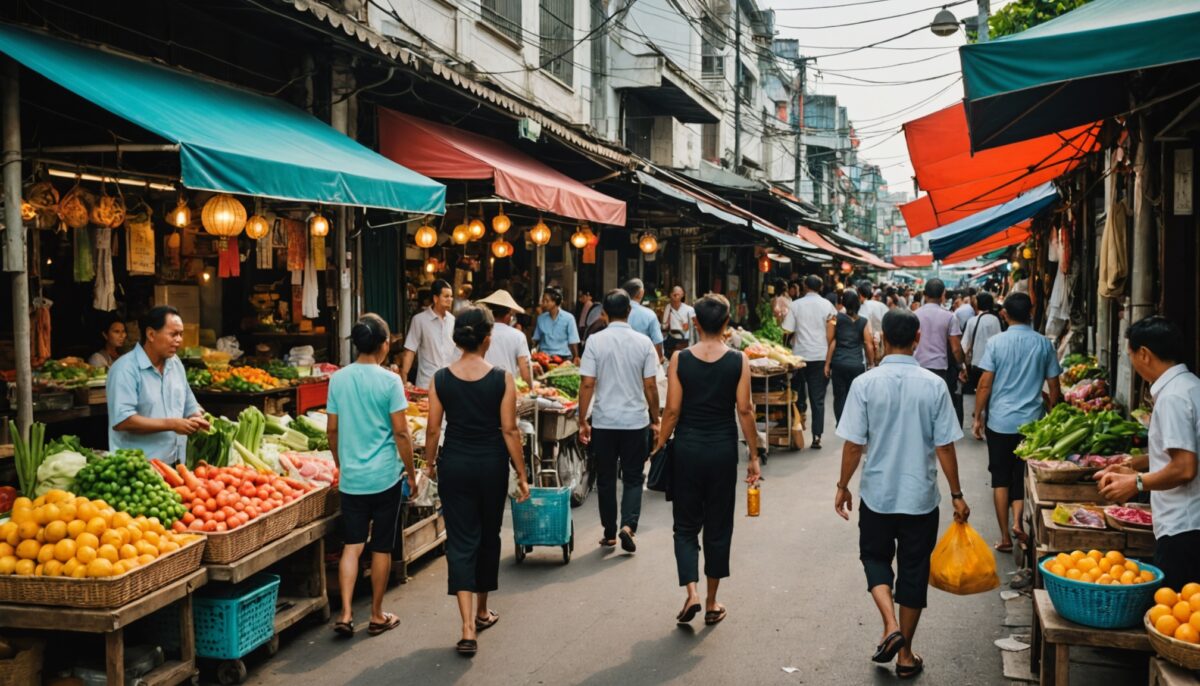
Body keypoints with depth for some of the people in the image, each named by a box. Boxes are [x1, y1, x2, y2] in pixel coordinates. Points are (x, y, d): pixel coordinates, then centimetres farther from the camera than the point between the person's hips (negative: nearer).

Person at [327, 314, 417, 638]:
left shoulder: (338, 379, 1)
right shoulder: (389, 381, -12)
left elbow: (332, 430, 7)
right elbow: (400, 432, -11)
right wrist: (411, 473, 0)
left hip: (351, 477, 3)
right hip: (384, 477, -3)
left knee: (352, 545, 9)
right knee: (382, 548, 8)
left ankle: (346, 614, 2)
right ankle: (377, 616, 18)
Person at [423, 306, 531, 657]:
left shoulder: (440, 379, -6)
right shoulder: (502, 379, -10)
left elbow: (433, 429, -1)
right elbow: (509, 430, -8)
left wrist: (430, 462, 17)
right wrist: (521, 475, 0)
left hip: (454, 464, 0)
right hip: (491, 463, 0)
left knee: (461, 540, 4)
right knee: (489, 537, 18)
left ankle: (468, 628, -5)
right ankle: (482, 611, 35)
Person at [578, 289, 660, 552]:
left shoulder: (595, 341, -6)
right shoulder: (643, 342, -4)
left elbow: (587, 384, -8)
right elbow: (651, 386, -2)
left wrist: (583, 421, -1)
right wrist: (655, 420, 8)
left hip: (603, 421, 0)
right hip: (636, 421, 0)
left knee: (605, 479, 12)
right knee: (633, 478, 11)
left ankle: (609, 534, 19)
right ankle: (628, 525, -7)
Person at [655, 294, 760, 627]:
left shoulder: (680, 359, -6)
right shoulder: (738, 360, -6)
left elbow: (672, 410, -6)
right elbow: (744, 410, -6)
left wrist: (659, 447, 5)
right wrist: (754, 456, 2)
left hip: (687, 447, 0)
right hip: (723, 449, 0)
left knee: (686, 525, 12)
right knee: (718, 527, 12)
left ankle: (692, 592, -5)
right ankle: (712, 604, 20)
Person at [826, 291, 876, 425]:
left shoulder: (836, 318, -1)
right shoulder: (864, 322, 3)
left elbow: (832, 342, -3)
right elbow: (869, 345, 3)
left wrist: (827, 364, 1)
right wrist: (871, 363, 14)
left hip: (839, 363, -1)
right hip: (857, 364, 1)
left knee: (839, 396, 6)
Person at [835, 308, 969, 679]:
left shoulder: (865, 384, -11)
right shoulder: (934, 385, -9)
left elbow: (853, 444, -9)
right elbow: (945, 446, -5)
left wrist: (843, 486, 5)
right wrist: (956, 494, 6)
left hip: (877, 494, -1)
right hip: (921, 496, 1)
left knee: (875, 557, 21)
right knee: (913, 571, 13)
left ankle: (891, 625, 0)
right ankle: (905, 655, 21)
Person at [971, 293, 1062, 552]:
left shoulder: (996, 342, -6)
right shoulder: (1044, 344, 0)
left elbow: (985, 384, -7)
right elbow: (1053, 387, 4)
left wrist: (978, 416, 4)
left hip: (1000, 421, -1)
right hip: (1032, 421, 1)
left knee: (1001, 477, 8)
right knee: (1023, 474, 15)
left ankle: (1005, 536, 10)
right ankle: (1018, 521, -5)